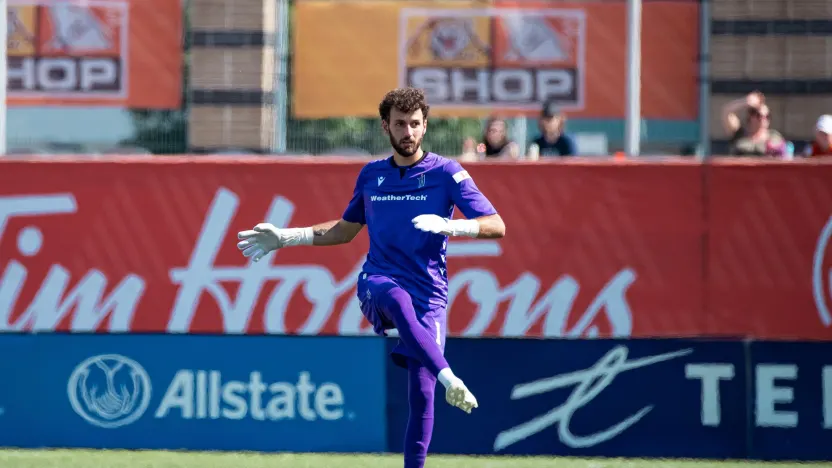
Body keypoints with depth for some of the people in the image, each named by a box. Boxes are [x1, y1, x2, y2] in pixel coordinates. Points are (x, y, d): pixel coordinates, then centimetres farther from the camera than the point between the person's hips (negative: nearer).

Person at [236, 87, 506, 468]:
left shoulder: (447, 173, 1)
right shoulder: (371, 175, 13)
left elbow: (496, 226, -7)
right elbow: (345, 229, 29)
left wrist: (449, 226, -24)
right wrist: (285, 238, 23)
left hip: (428, 297, -1)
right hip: (376, 284, 1)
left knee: (422, 393, -12)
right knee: (396, 297, -37)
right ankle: (448, 378, -51)